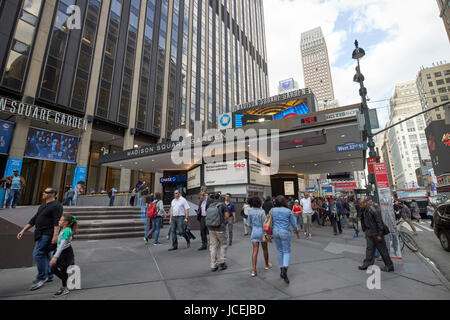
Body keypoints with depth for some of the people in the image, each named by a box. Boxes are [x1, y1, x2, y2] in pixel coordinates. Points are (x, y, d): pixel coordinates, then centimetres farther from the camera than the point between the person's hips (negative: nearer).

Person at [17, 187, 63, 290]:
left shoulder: (56, 205, -12)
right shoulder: (42, 207, 19)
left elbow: (57, 222, -19)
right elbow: (33, 220, 23)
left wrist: (55, 236, -25)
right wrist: (23, 231, 17)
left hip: (47, 234, -9)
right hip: (41, 234, 9)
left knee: (38, 254, -12)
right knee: (45, 255, 13)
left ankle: (41, 277, 0)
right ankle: (49, 276, 24)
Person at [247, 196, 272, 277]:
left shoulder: (250, 212, -3)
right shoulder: (262, 211, -15)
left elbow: (249, 223, 6)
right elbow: (264, 224, -14)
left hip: (254, 232, 2)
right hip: (262, 231, -2)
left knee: (255, 251, 2)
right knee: (265, 249, 19)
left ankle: (254, 270, -5)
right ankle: (267, 265, 39)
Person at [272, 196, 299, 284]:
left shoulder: (273, 210, -2)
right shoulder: (288, 211, -8)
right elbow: (294, 223, 1)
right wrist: (297, 232, 18)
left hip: (275, 231, 3)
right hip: (285, 232, -3)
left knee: (279, 251, 17)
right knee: (287, 252, 6)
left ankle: (282, 270, 25)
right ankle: (285, 269, -14)